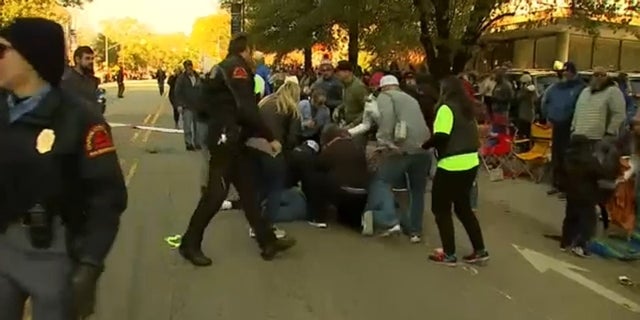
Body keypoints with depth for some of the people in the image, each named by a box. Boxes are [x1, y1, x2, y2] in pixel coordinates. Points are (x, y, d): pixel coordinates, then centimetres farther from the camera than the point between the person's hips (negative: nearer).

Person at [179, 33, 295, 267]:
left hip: (228, 138, 10)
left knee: (248, 190, 8)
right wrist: (270, 137, -17)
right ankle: (190, 244, 9)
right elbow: (247, 110, -21)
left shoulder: (220, 68, 17)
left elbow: (205, 106, 19)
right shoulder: (237, 67, -12)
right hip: (227, 140, -10)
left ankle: (268, 242, 12)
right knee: (216, 193, -4)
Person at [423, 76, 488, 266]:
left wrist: (425, 145, -6)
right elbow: (472, 134, 18)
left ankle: (449, 254, 10)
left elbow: (441, 136, -22)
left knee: (441, 209, 5)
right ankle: (480, 250, 21)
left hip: (452, 165, -8)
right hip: (470, 162, 9)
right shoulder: (467, 107, 15)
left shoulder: (446, 108, -12)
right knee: (463, 207, 19)